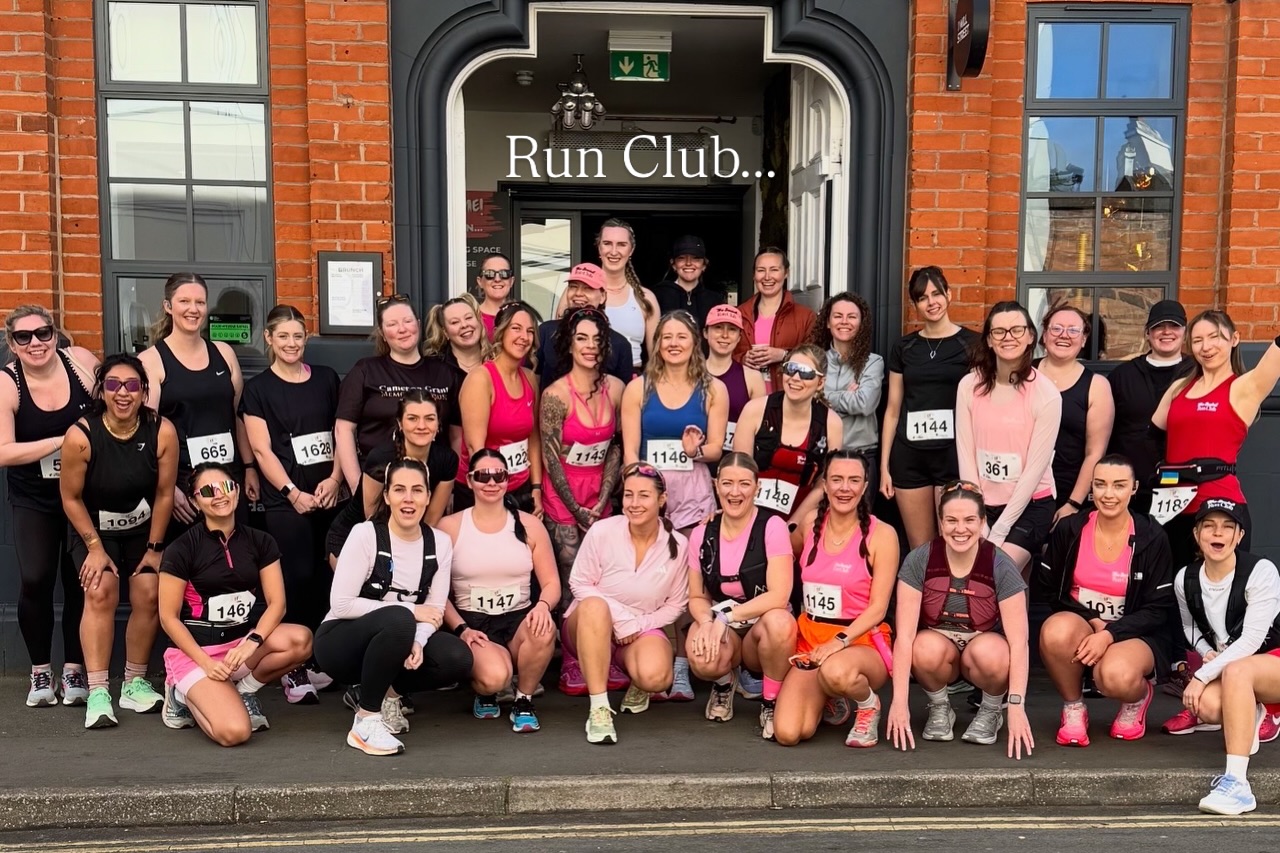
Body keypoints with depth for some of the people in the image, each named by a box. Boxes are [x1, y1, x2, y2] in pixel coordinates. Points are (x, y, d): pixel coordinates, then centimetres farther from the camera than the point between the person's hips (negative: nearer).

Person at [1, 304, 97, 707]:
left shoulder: (81, 361, -9)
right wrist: (61, 440, -22)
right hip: (34, 500, -1)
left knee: (80, 580, 3)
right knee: (35, 581, -10)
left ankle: (74, 670, 18)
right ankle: (41, 671, 10)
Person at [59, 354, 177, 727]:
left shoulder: (162, 432, -22)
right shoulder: (81, 435, -25)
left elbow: (164, 494, -12)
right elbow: (71, 497, -13)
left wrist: (153, 548, -6)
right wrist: (95, 547, -12)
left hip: (143, 528, 2)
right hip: (93, 528, -2)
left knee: (148, 595, -9)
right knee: (101, 592, -20)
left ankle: (134, 684, 9)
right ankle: (97, 693, -16)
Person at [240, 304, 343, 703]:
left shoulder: (326, 378, 12)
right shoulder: (258, 388, 4)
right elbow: (261, 450, -2)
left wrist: (335, 479, -3)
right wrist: (293, 492, -11)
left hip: (328, 495, 3)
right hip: (285, 500, -3)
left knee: (326, 577, 2)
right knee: (297, 579, -6)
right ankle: (293, 668, 2)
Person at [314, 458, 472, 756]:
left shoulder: (440, 542, -3)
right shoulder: (365, 534, -16)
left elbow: (435, 609, -5)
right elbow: (341, 604, -20)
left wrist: (417, 642, -27)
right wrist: (409, 611, -20)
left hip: (395, 642, 5)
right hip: (341, 642, -5)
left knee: (457, 658, -23)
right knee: (399, 620, -37)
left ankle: (388, 693, 4)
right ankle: (365, 720, -21)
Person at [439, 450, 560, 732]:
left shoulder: (529, 525, 5)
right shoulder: (449, 527, 0)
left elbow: (551, 583, 4)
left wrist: (542, 605, -19)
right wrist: (461, 629, -14)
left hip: (519, 619, 2)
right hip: (473, 622, -2)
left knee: (544, 630, -36)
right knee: (494, 677, -33)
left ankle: (524, 701, -5)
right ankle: (486, 694, 11)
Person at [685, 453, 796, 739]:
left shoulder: (772, 526, -11)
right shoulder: (702, 534, 1)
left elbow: (778, 596, -19)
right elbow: (696, 597, 5)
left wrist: (726, 617, -24)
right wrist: (707, 622, -18)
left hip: (763, 624, -2)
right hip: (719, 622, 2)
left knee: (780, 622, -39)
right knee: (702, 658, -34)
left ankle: (771, 704, -9)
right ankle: (724, 683, 8)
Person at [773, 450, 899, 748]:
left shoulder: (881, 534, -8)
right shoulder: (811, 522, 5)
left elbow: (878, 608, -11)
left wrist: (840, 641, -24)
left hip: (861, 642, -4)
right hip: (810, 638, 4)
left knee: (836, 672, -41)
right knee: (787, 733, -18)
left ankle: (868, 705, -3)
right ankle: (829, 700, 18)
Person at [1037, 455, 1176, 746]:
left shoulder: (1152, 538, -8)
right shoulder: (1069, 529, -4)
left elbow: (1159, 609, -7)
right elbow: (1048, 588, 3)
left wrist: (1109, 634, -21)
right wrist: (1092, 620, -11)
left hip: (1133, 634, -2)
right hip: (1080, 624, 2)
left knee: (1116, 676, -36)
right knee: (1056, 631, -35)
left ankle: (1138, 698, 6)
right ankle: (1073, 708, -6)